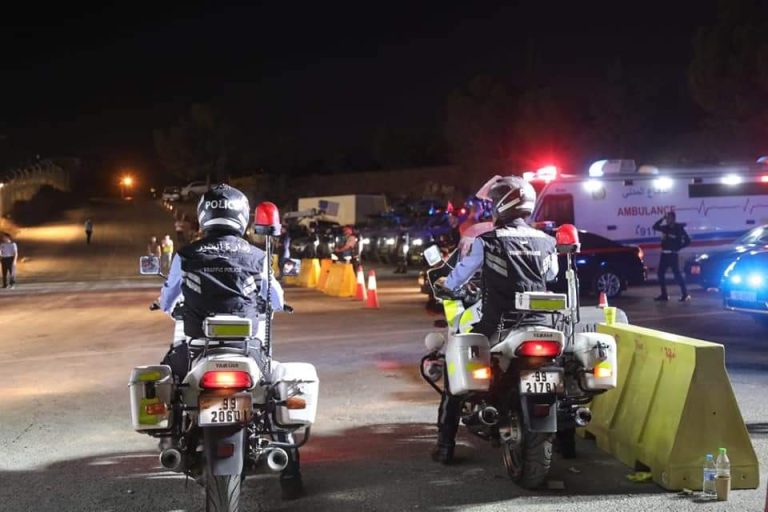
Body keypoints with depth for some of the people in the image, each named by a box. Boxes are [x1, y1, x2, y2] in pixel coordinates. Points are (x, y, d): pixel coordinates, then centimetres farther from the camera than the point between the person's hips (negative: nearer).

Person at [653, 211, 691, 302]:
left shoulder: (679, 228, -8)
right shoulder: (666, 227, 9)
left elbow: (687, 241, -7)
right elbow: (655, 227, 13)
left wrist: (678, 248, -9)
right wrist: (662, 219, 2)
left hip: (673, 255, -7)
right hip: (664, 254, 7)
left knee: (677, 274, -8)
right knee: (661, 273, 6)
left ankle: (685, 294, -2)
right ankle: (664, 295, 12)